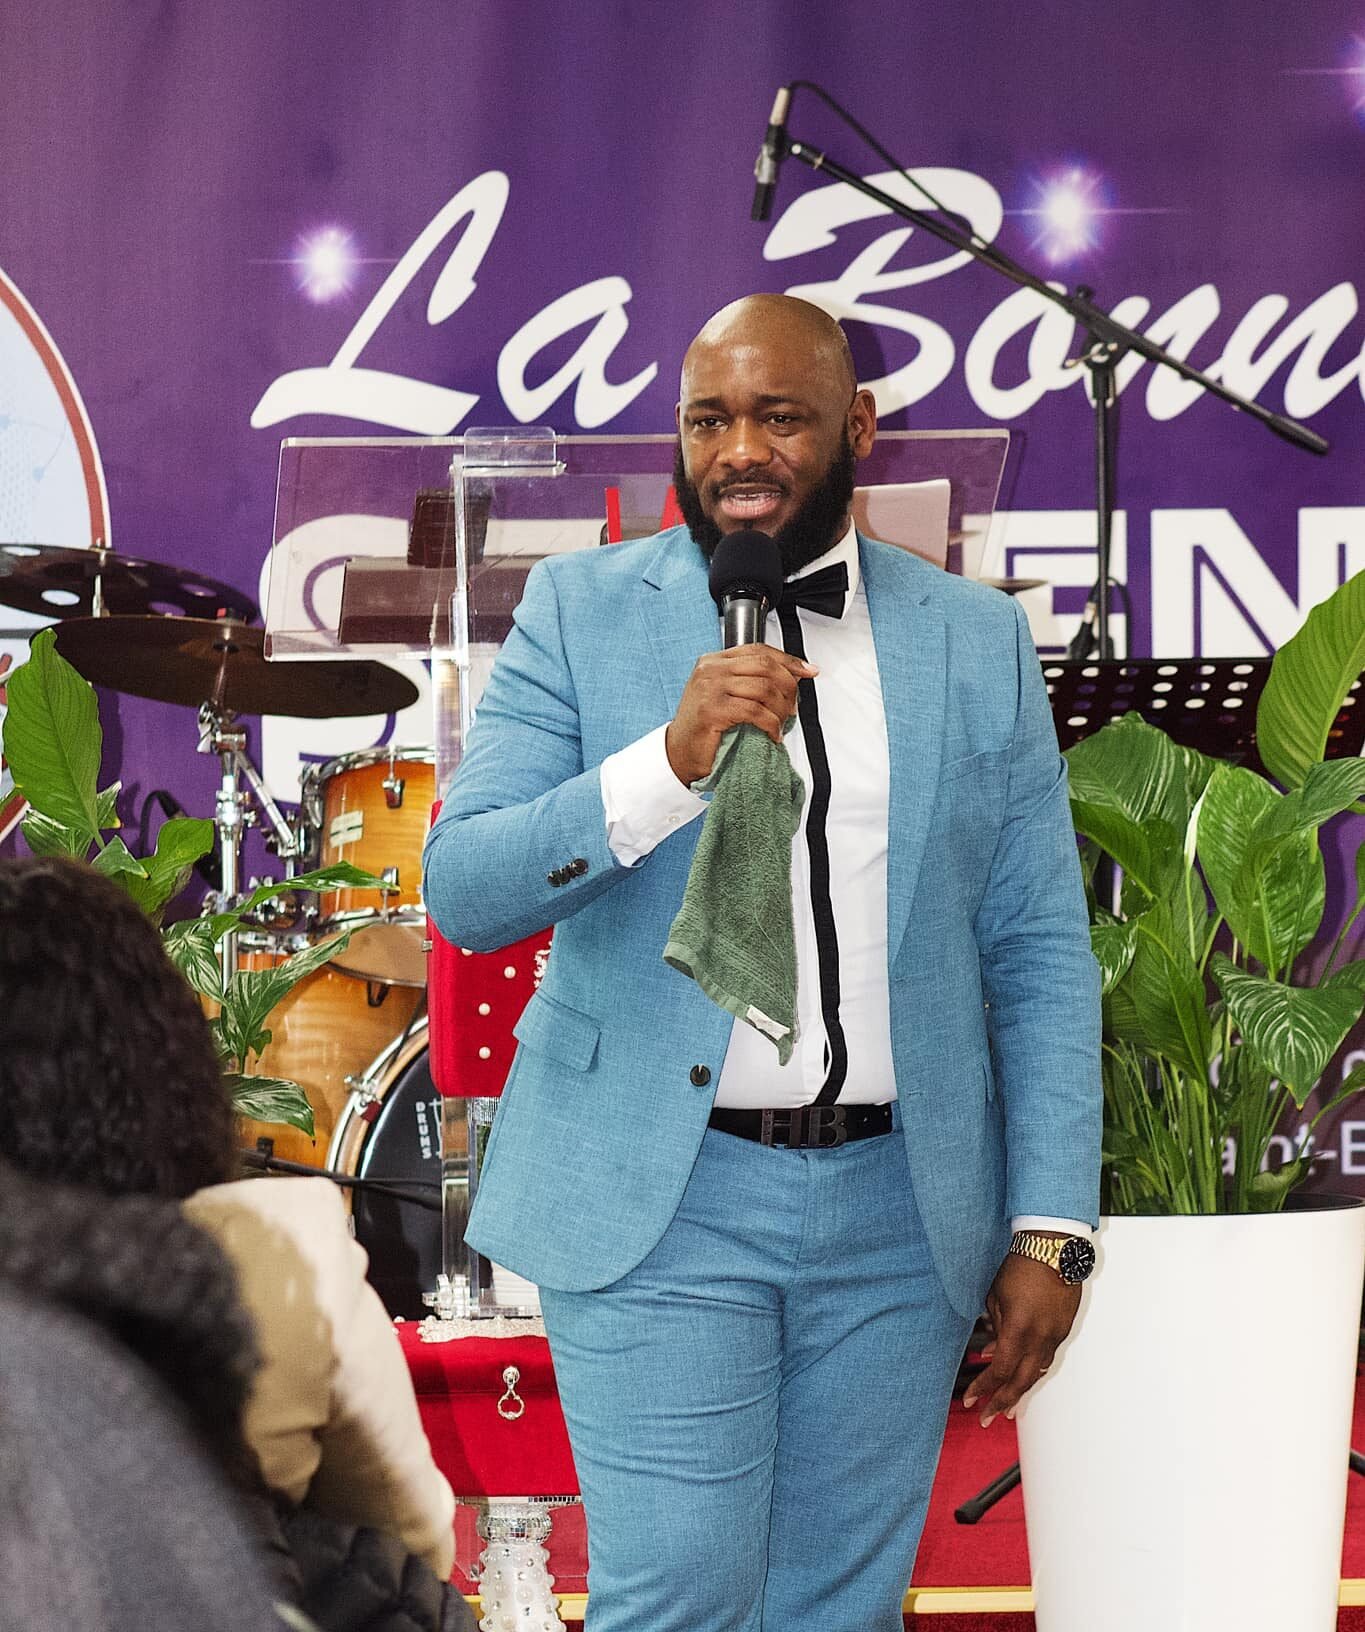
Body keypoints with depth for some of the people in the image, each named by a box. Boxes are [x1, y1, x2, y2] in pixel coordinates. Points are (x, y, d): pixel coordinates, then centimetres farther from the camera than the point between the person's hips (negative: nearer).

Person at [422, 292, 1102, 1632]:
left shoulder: (981, 644, 7)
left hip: (898, 1213, 2)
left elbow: (1042, 954, 7)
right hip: (658, 1201, -2)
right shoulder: (581, 610, 2)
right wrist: (670, 760, -21)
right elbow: (463, 891, -6)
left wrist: (1051, 1227, 0)